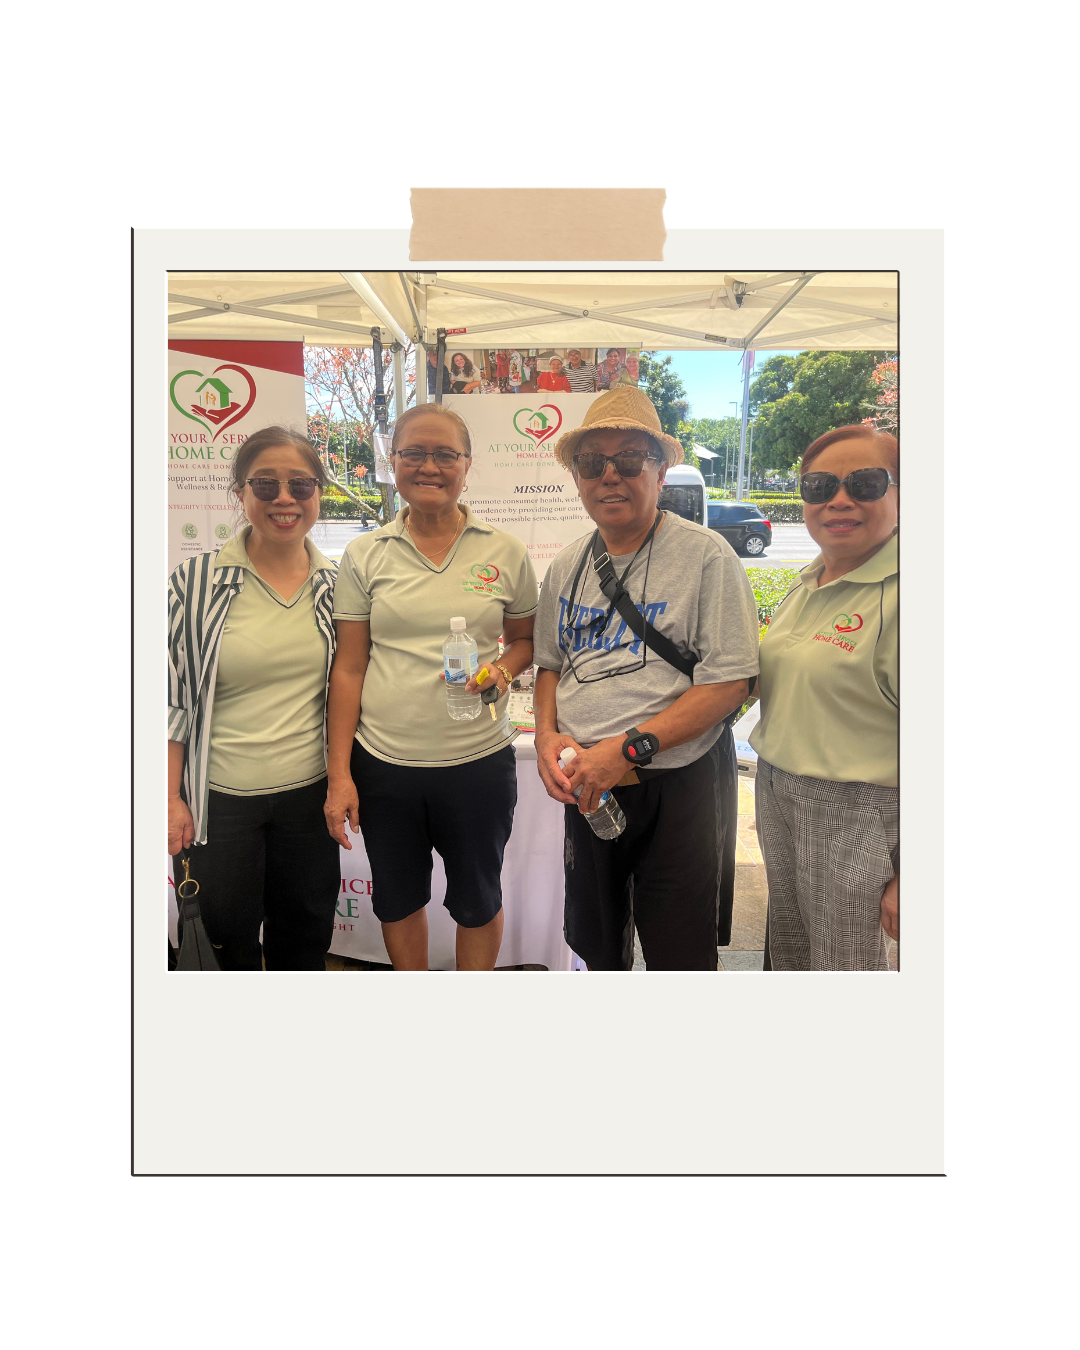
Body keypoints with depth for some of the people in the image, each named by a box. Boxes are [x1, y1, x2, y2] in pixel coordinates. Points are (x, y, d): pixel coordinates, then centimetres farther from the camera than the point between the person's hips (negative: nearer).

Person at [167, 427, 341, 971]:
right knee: (226, 940, 12)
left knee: (304, 939, 17)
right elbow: (170, 697, -4)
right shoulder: (196, 580, -8)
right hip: (219, 800, -2)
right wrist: (172, 798, -5)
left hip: (309, 793, 2)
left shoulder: (336, 584, 0)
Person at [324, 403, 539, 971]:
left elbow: (526, 638, 12)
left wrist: (504, 666, -12)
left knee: (477, 898, 16)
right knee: (397, 896, 19)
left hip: (478, 762, -1)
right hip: (382, 763, 1)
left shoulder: (506, 553, -2)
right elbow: (348, 668, 0)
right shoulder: (365, 555, -1)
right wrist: (339, 773, -3)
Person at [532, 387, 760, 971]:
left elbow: (730, 681, -16)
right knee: (597, 948, 21)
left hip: (680, 785, -5)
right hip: (586, 786, 6)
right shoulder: (567, 566, 7)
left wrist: (629, 747, -22)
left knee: (679, 955, 7)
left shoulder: (707, 556, -11)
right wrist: (547, 734, -3)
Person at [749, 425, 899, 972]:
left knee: (844, 963, 7)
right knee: (788, 949, 20)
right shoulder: (806, 582, 8)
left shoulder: (896, 595, -19)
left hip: (856, 809, -7)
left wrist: (908, 879, -18)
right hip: (776, 791, 8)